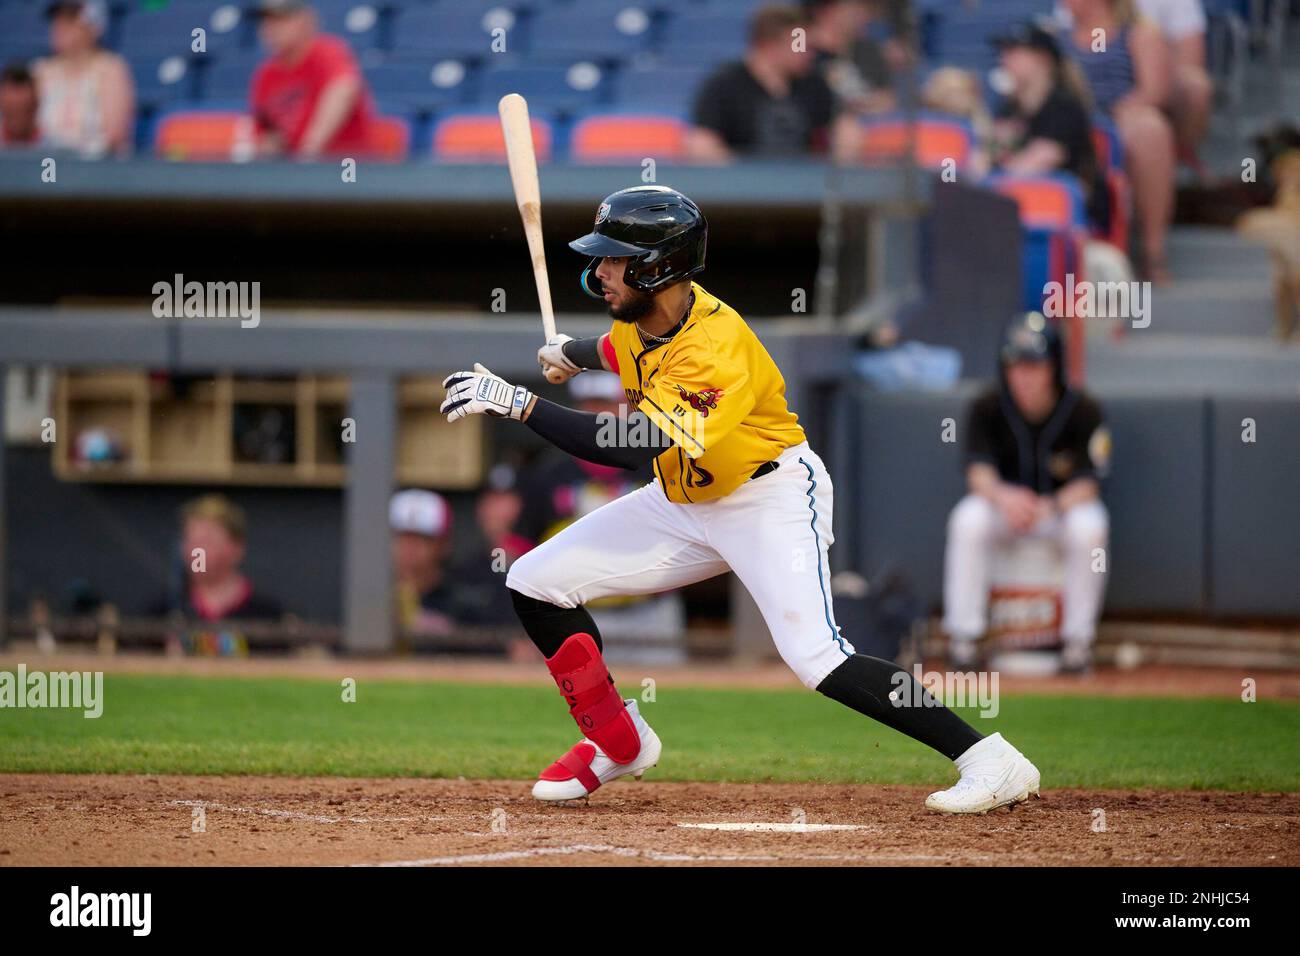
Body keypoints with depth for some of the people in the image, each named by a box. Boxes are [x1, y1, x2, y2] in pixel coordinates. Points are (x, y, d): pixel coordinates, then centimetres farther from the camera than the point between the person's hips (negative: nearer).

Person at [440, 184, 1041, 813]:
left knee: (817, 660, -27)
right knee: (536, 583, 0)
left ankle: (991, 762, -21)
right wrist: (573, 353, 9)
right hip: (684, 501, 9)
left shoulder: (715, 347, -32)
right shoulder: (639, 315, -5)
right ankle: (618, 742, 18)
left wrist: (517, 403, -42)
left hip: (773, 497, -9)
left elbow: (630, 448, -42)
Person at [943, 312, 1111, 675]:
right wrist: (1003, 495, -44)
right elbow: (979, 471, -20)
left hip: (1064, 502, -1)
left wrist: (1051, 506, -41)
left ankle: (1077, 640, -21)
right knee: (968, 520, -31)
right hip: (1002, 501, 1)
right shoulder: (988, 408, -12)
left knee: (1089, 528, -34)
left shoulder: (1083, 411, -17)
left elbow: (1087, 485, -20)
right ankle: (964, 637, -22)